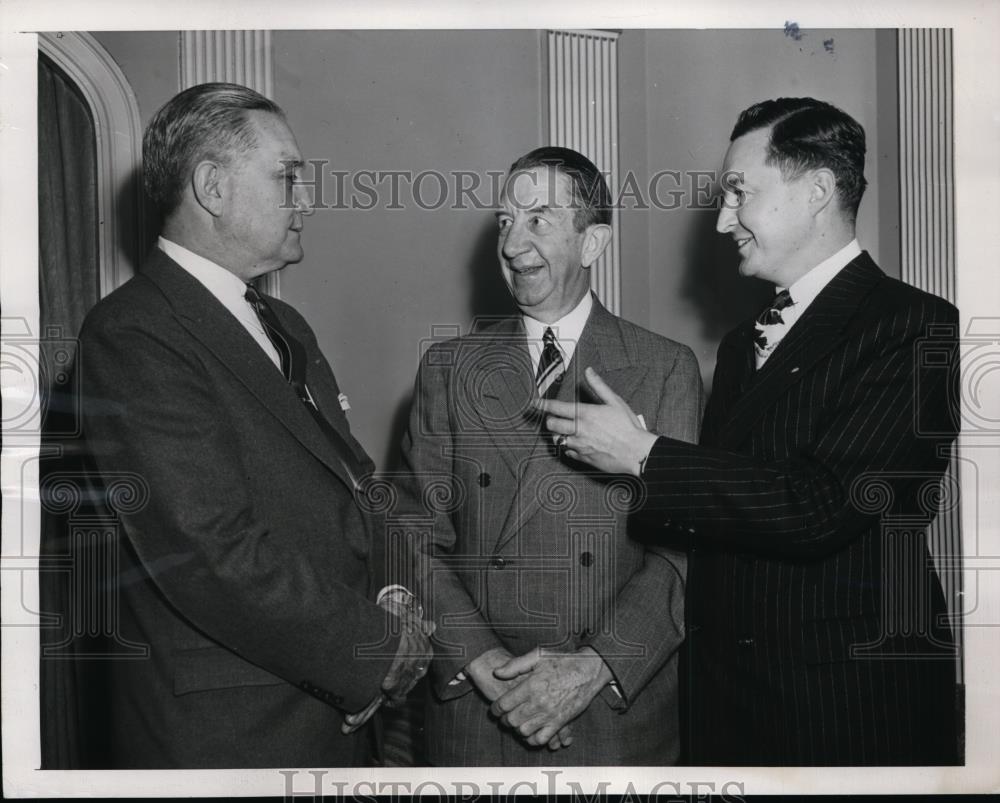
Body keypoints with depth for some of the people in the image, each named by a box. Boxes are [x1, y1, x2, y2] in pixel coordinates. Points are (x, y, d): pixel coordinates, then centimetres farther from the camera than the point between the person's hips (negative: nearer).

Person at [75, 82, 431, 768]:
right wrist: (385, 649, -15)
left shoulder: (287, 328, 13)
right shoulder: (132, 337, -17)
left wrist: (389, 605, -5)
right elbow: (213, 555, -24)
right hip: (223, 736, -8)